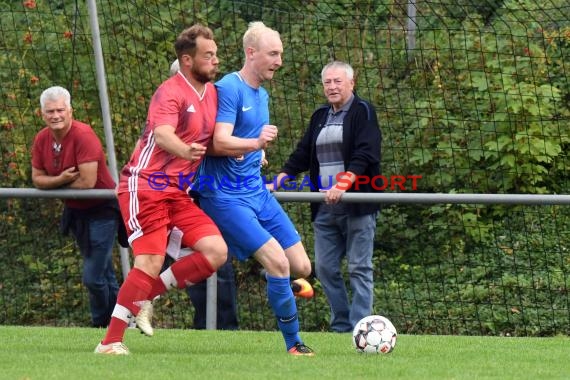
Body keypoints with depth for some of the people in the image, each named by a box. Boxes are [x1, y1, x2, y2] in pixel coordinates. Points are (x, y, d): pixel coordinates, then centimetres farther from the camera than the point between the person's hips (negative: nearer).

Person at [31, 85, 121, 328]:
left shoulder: (83, 135, -25)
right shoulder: (42, 140, -3)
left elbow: (87, 182, -28)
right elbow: (37, 179, 2)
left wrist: (55, 184, -12)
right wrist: (62, 179, -19)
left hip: (101, 210, -7)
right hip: (75, 212, 7)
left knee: (93, 277, -10)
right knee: (104, 275, 19)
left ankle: (102, 324, 12)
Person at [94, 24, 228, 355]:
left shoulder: (212, 93, 10)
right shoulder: (171, 93, -14)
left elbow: (214, 141, 23)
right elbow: (162, 134, -33)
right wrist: (186, 150, -54)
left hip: (178, 192, 8)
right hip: (146, 187, -8)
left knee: (216, 252, -7)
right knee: (151, 263, -16)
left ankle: (145, 297, 7)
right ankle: (110, 342, -9)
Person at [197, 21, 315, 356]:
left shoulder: (262, 95, 14)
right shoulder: (229, 88, -13)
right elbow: (220, 142, -24)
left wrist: (259, 152, 13)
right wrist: (255, 143, -39)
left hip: (257, 191, 8)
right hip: (226, 196, -8)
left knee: (302, 268, 0)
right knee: (278, 261, -20)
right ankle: (294, 344, -12)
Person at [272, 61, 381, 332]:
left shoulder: (362, 112, -3)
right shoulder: (320, 116, 18)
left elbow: (364, 155, -14)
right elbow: (302, 155, 18)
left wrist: (342, 185, -27)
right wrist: (277, 181, 4)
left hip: (356, 204, -7)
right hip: (325, 206, 7)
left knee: (359, 268, -5)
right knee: (325, 268, 5)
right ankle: (340, 327, 12)